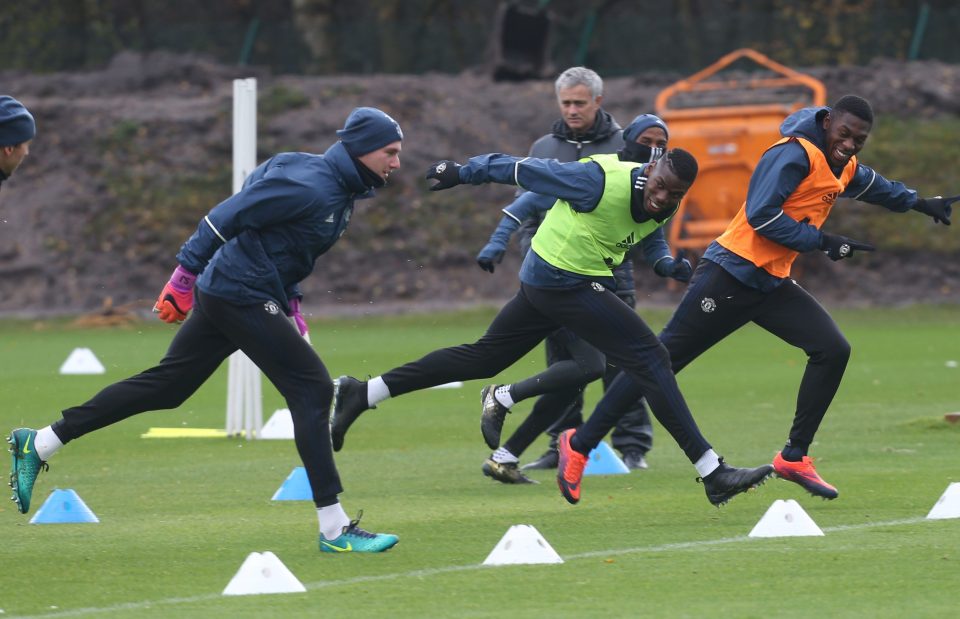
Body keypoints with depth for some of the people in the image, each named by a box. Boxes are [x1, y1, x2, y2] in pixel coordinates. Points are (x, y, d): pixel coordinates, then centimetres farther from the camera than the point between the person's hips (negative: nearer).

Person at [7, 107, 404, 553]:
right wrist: (185, 277, -18)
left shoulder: (340, 189, 13)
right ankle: (334, 529, -12)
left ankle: (38, 444, 19)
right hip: (242, 297, -10)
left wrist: (289, 304, 15)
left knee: (165, 385, 14)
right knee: (312, 389, -11)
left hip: (224, 296, 10)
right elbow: (228, 216, -20)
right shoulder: (309, 186, -19)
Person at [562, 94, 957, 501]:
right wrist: (822, 242, -20)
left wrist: (921, 204, 45)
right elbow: (761, 214, -25)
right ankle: (582, 442, 1)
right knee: (663, 359, -6)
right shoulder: (796, 155, -17)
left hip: (771, 285, 9)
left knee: (832, 349, -4)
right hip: (729, 277, -9)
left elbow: (873, 186, 36)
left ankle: (794, 458, 3)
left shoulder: (846, 169, 12)